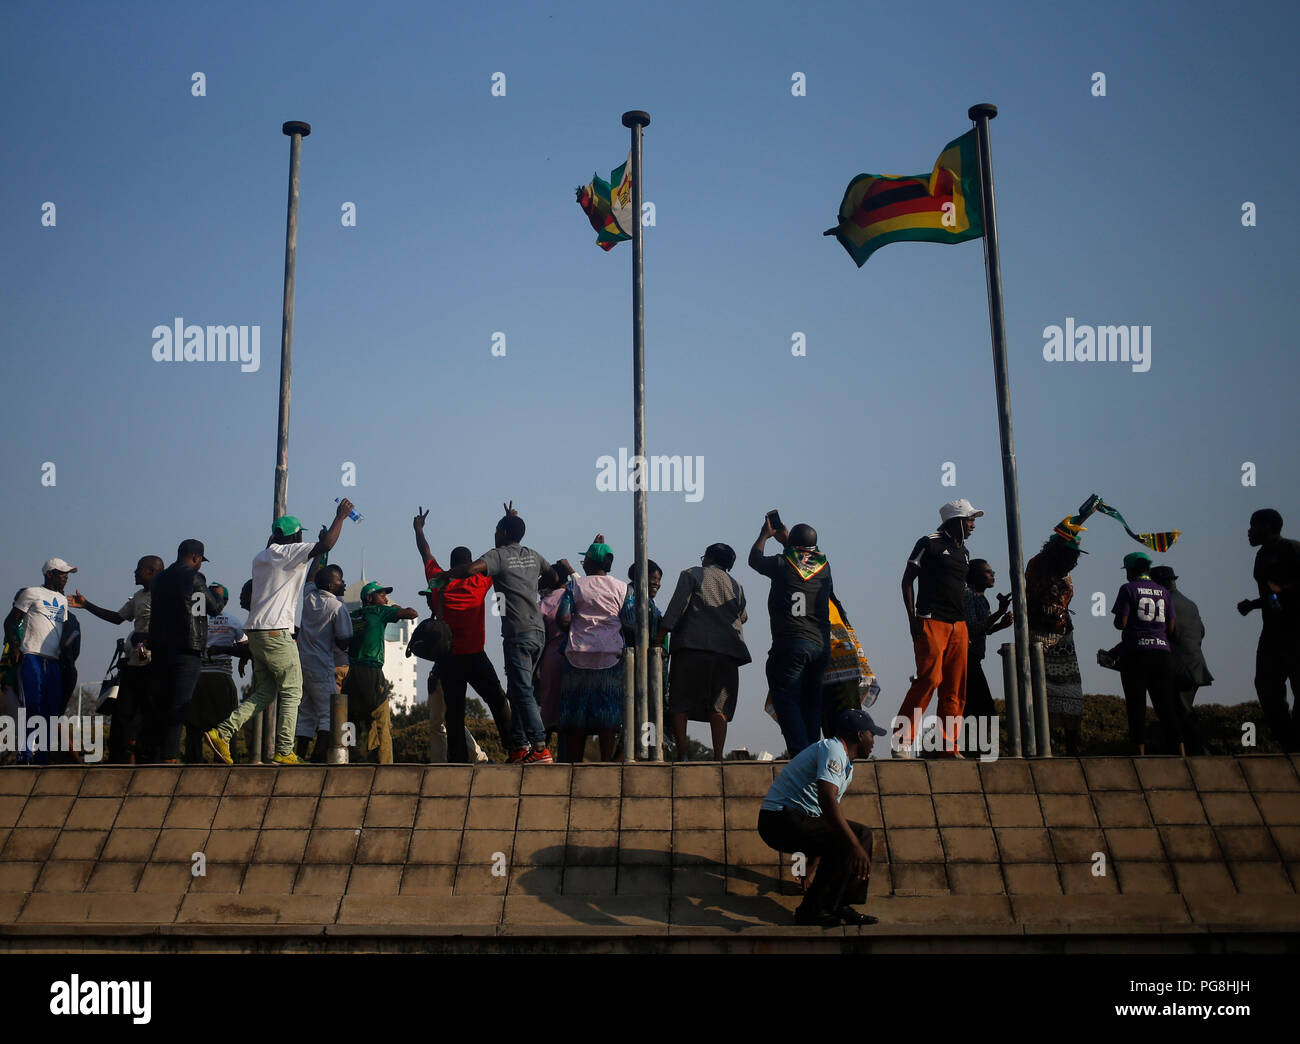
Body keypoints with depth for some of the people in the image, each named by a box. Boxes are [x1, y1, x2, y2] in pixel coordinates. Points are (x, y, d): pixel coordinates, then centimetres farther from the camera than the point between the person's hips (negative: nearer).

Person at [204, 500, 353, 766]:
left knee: (265, 691, 13)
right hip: (276, 634, -9)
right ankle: (284, 752, -2)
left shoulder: (262, 557, 17)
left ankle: (221, 733, 1)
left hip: (254, 632, 9)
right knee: (292, 692, -1)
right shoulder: (288, 553, -8)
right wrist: (340, 517, -4)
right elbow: (325, 545, -16)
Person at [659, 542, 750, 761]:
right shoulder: (736, 586, 19)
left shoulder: (691, 574, 9)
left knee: (679, 704, 1)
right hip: (727, 652, 3)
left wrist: (659, 636, -3)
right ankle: (718, 757, -7)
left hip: (691, 646, -3)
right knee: (718, 706, 3)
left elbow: (676, 608, -2)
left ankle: (681, 755, -8)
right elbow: (743, 617, 24)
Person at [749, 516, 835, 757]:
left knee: (786, 701, -4)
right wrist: (785, 540, 43)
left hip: (789, 644, -5)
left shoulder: (782, 563, -4)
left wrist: (765, 534, 31)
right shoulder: (824, 565, 9)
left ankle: (801, 755, -15)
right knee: (811, 702, 13)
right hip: (821, 644, 5)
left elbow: (754, 559, 16)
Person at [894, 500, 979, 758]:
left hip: (958, 626, 8)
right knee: (930, 678, -19)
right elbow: (907, 580, -1)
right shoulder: (929, 543, 0)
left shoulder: (964, 552, 22)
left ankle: (949, 745, 7)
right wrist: (912, 617, -10)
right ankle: (902, 741, -14)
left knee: (955, 688, 3)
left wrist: (965, 624, 17)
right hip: (931, 622, -8)